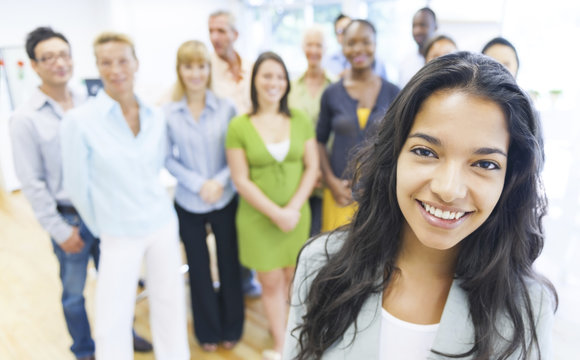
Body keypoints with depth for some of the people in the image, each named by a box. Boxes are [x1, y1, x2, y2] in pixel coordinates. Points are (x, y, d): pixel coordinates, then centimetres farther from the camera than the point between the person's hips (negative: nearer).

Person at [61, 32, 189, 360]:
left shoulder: (156, 117, -2)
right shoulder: (79, 121, -13)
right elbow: (77, 186, -6)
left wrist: (150, 200, 12)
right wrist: (104, 227, 3)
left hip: (164, 225, 3)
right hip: (119, 236, -3)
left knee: (170, 302, 15)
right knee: (113, 319, 6)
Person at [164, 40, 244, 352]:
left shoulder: (226, 107, -7)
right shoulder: (168, 113, -6)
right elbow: (168, 159, -4)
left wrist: (220, 181, -17)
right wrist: (199, 184, -15)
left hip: (225, 200, 0)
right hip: (188, 204, 1)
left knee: (229, 264, 12)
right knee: (198, 268, 14)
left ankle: (231, 328, 35)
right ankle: (208, 330, 36)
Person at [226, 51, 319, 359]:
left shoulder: (300, 120, 0)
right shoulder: (239, 126, -6)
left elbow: (312, 167, 1)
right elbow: (241, 180, -8)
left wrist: (293, 208, -11)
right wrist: (276, 213, -14)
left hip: (297, 214, 2)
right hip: (258, 217, -2)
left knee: (289, 275, 12)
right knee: (271, 280, 8)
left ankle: (276, 320, 42)